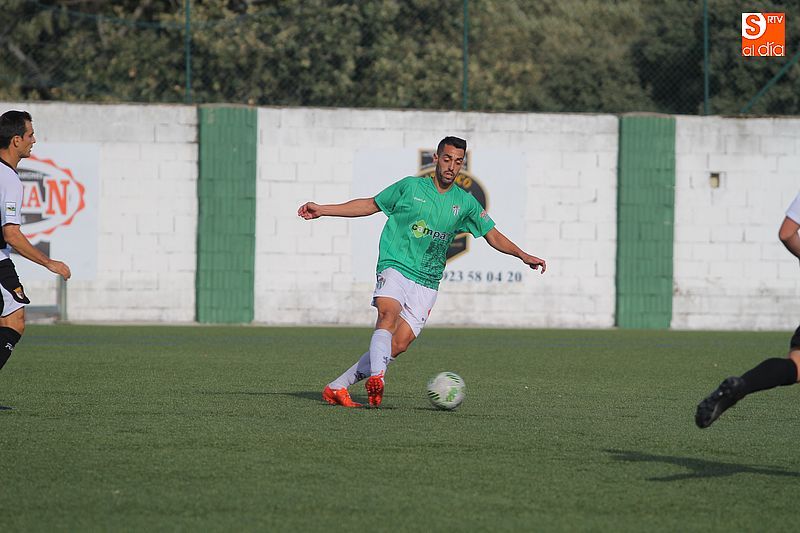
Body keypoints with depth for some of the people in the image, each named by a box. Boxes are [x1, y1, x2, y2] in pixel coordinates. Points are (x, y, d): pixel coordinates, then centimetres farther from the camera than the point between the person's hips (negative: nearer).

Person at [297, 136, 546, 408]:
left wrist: (523, 255, 4)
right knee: (389, 314, -33)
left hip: (426, 281, 2)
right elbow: (370, 205, 13)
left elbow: (493, 236, 18)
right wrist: (321, 210, 10)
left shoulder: (465, 202, 11)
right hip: (395, 268, -2)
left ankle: (337, 388, -6)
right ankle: (376, 379, -47)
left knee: (399, 343, -12)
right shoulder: (410, 187, 5)